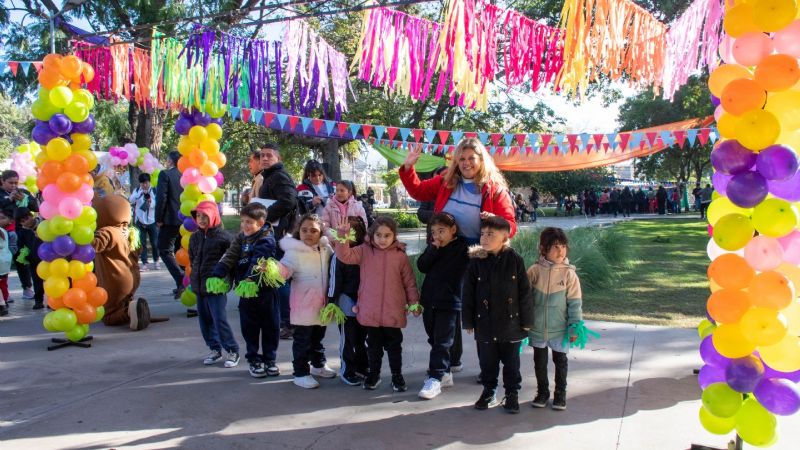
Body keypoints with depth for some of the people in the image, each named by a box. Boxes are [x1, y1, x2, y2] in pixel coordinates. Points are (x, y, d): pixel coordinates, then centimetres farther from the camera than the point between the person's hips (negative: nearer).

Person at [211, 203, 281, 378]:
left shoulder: (266, 240, -13)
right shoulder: (241, 238, 7)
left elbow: (259, 262, -28)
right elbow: (230, 256, -1)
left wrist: (250, 278, -42)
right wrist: (218, 274, -16)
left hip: (266, 291, -5)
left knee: (270, 327, 7)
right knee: (249, 329, 10)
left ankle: (270, 359, 21)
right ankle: (254, 360, 23)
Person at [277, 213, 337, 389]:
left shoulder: (326, 249, 3)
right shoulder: (294, 251, -15)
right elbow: (285, 269, -29)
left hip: (322, 303, 6)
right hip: (303, 305, -6)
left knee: (318, 337, 22)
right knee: (303, 339, 1)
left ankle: (318, 365, 39)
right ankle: (301, 373, 12)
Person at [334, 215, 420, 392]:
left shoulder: (400, 255, -2)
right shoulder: (364, 251, 0)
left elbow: (409, 281, 3)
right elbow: (345, 256, -13)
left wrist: (414, 303, 3)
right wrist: (342, 237, -27)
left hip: (394, 312, -1)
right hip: (370, 310, 1)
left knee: (394, 344, 10)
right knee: (373, 344, 14)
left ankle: (397, 375, 23)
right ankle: (373, 374, 29)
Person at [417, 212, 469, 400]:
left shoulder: (462, 248, -8)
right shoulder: (433, 248, 9)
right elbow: (422, 266, -4)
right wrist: (433, 249, -13)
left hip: (449, 303, -6)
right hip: (430, 301, 7)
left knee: (442, 342, -3)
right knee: (434, 340, 14)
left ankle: (435, 378, -1)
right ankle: (445, 374, 26)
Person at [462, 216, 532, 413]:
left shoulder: (515, 260, -8)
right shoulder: (476, 261, -5)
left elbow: (524, 292, -4)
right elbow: (468, 294, 0)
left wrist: (526, 320, -3)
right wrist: (468, 321, 0)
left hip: (510, 322, -1)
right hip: (485, 324, 1)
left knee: (511, 362, 12)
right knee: (487, 361, 14)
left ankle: (512, 394, 27)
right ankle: (488, 392, 31)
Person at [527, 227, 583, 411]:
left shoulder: (568, 273, -10)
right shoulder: (534, 271, -9)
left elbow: (574, 302, -6)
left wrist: (575, 327, -7)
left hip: (560, 328, -1)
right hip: (537, 327, 1)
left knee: (560, 361, 15)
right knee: (539, 361, 15)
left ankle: (560, 394, 30)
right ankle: (542, 392, 32)